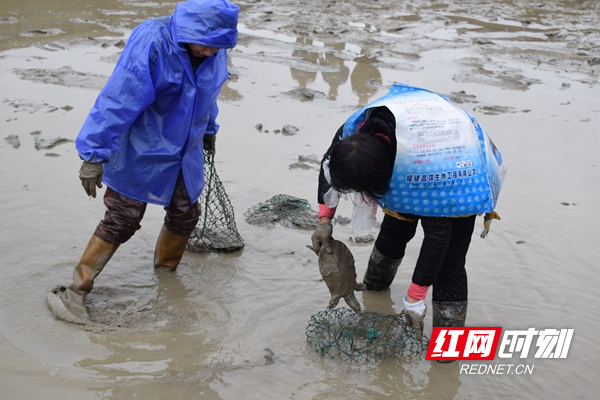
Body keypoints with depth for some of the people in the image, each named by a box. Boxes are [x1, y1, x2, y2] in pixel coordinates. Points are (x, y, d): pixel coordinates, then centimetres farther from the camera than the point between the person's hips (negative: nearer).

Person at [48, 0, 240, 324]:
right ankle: (76, 291, 10)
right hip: (140, 156, -6)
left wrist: (208, 129, 30)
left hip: (185, 155, 6)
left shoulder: (214, 50, -5)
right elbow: (117, 101, -28)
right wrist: (94, 155, -27)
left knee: (185, 216, 14)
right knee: (121, 222, -2)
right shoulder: (151, 43, -27)